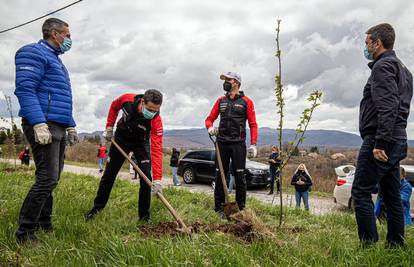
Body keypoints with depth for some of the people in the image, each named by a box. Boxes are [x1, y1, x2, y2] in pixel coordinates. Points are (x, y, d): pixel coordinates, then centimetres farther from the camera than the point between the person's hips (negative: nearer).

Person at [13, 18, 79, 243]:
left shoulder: (56, 60, 26)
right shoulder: (34, 53, -4)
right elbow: (24, 90, -16)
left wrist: (70, 126, 23)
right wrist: (39, 124, -25)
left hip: (58, 129, 10)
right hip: (43, 126, -10)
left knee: (51, 178, 12)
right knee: (47, 179, -13)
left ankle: (44, 224, 21)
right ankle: (24, 232, -3)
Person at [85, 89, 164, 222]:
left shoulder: (156, 120, -35)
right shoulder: (127, 99, -30)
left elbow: (157, 150, -40)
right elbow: (114, 106, -3)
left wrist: (157, 179, -45)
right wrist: (109, 127, -6)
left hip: (141, 142, -1)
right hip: (121, 137, 2)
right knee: (109, 174, 9)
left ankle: (144, 216, 2)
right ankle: (97, 207, 28)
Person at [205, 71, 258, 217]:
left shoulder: (246, 102, 3)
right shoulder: (221, 101, 13)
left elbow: (253, 124, 0)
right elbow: (210, 118, 15)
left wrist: (253, 144, -10)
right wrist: (210, 127, -9)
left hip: (238, 144, -3)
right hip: (222, 143, 3)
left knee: (239, 176, 1)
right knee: (220, 175, 5)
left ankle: (241, 208, 11)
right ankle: (219, 208, 13)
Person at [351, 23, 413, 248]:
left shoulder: (383, 66, -7)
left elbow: (387, 107, -20)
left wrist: (380, 142, -23)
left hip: (379, 139, -10)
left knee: (361, 192, -8)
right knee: (392, 196, 11)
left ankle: (370, 246, -7)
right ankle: (396, 246, 17)